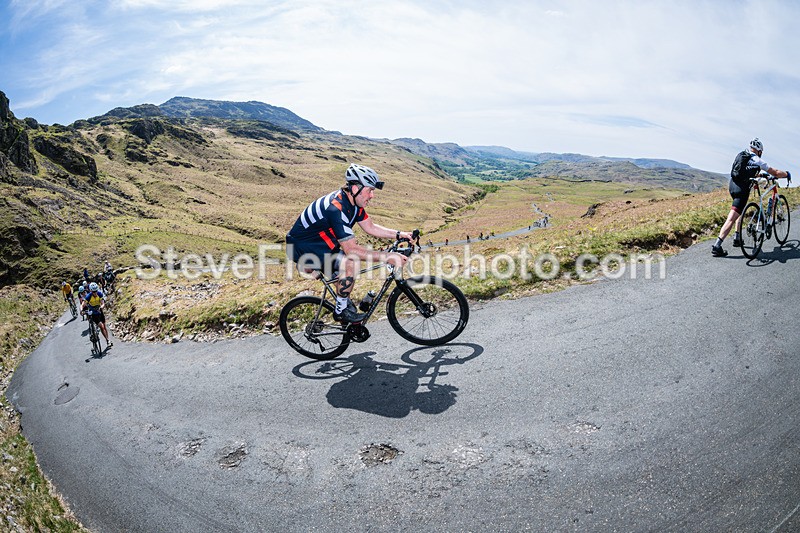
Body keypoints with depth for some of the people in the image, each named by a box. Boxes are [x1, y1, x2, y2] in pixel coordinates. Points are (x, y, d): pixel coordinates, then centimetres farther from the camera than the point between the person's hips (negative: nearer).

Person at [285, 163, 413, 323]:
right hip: (301, 247, -10)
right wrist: (388, 257, -31)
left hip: (317, 242, 10)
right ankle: (341, 310, -5)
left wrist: (398, 234, -4)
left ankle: (344, 300, 20)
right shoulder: (336, 208, -31)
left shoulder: (353, 202, -2)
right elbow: (351, 250, -32)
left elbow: (370, 227, 8)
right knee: (350, 263, -24)